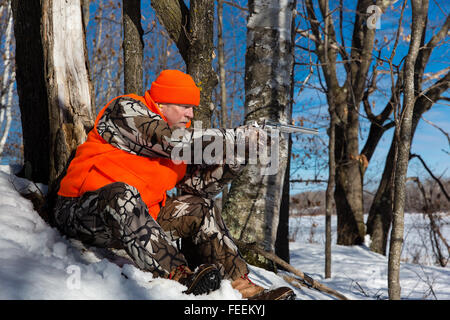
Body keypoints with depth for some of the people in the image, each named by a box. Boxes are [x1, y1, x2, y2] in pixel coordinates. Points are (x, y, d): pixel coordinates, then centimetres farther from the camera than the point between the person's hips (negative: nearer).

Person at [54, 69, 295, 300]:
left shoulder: (176, 137, 11)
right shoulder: (125, 109, -10)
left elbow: (201, 184, 2)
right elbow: (170, 139, -24)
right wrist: (234, 137, -21)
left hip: (137, 216, 7)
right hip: (81, 211, -7)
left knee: (199, 207, 0)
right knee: (123, 193, -37)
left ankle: (239, 284, -9)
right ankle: (179, 276, -44)